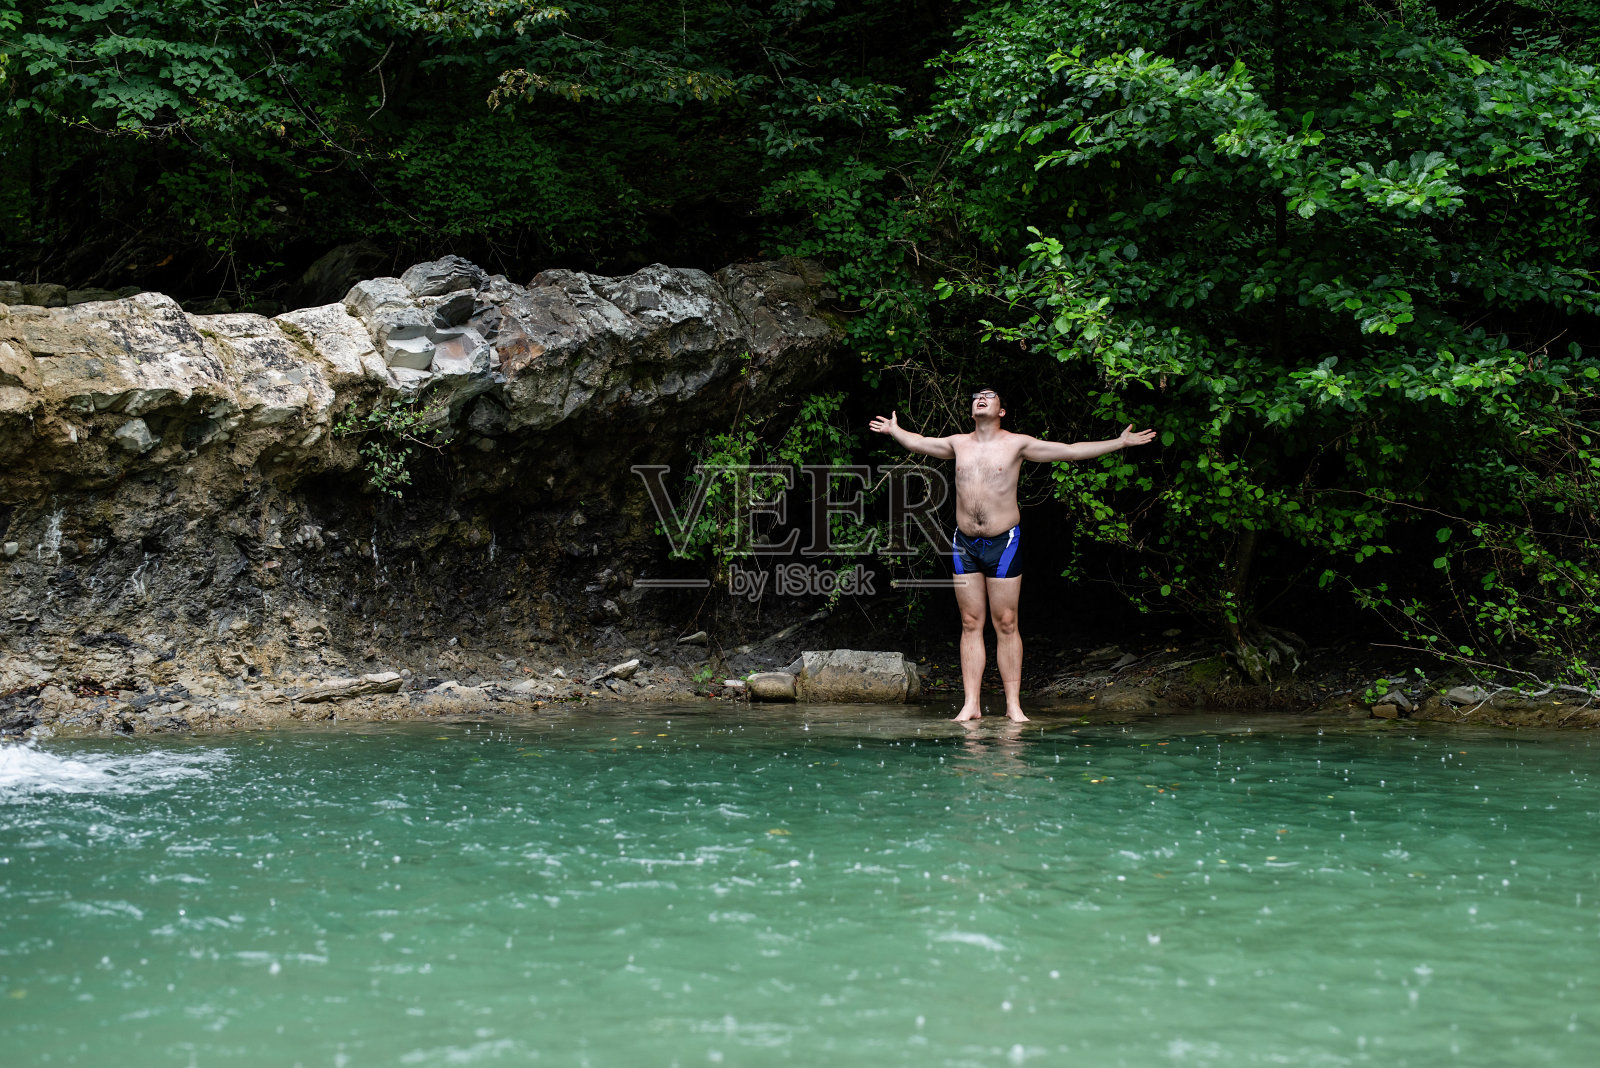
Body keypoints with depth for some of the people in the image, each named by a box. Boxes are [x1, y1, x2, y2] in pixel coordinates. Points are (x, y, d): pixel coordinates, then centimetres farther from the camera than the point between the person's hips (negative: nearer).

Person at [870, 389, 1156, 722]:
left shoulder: (1017, 444, 1)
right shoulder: (958, 444, 10)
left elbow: (1070, 451, 2)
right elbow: (918, 443, 29)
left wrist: (1120, 442, 0)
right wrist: (895, 430, 41)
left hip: (1003, 542, -3)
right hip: (965, 544, 3)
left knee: (1006, 624, -2)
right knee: (971, 624, 3)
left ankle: (1013, 705, 2)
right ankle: (971, 704, 4)